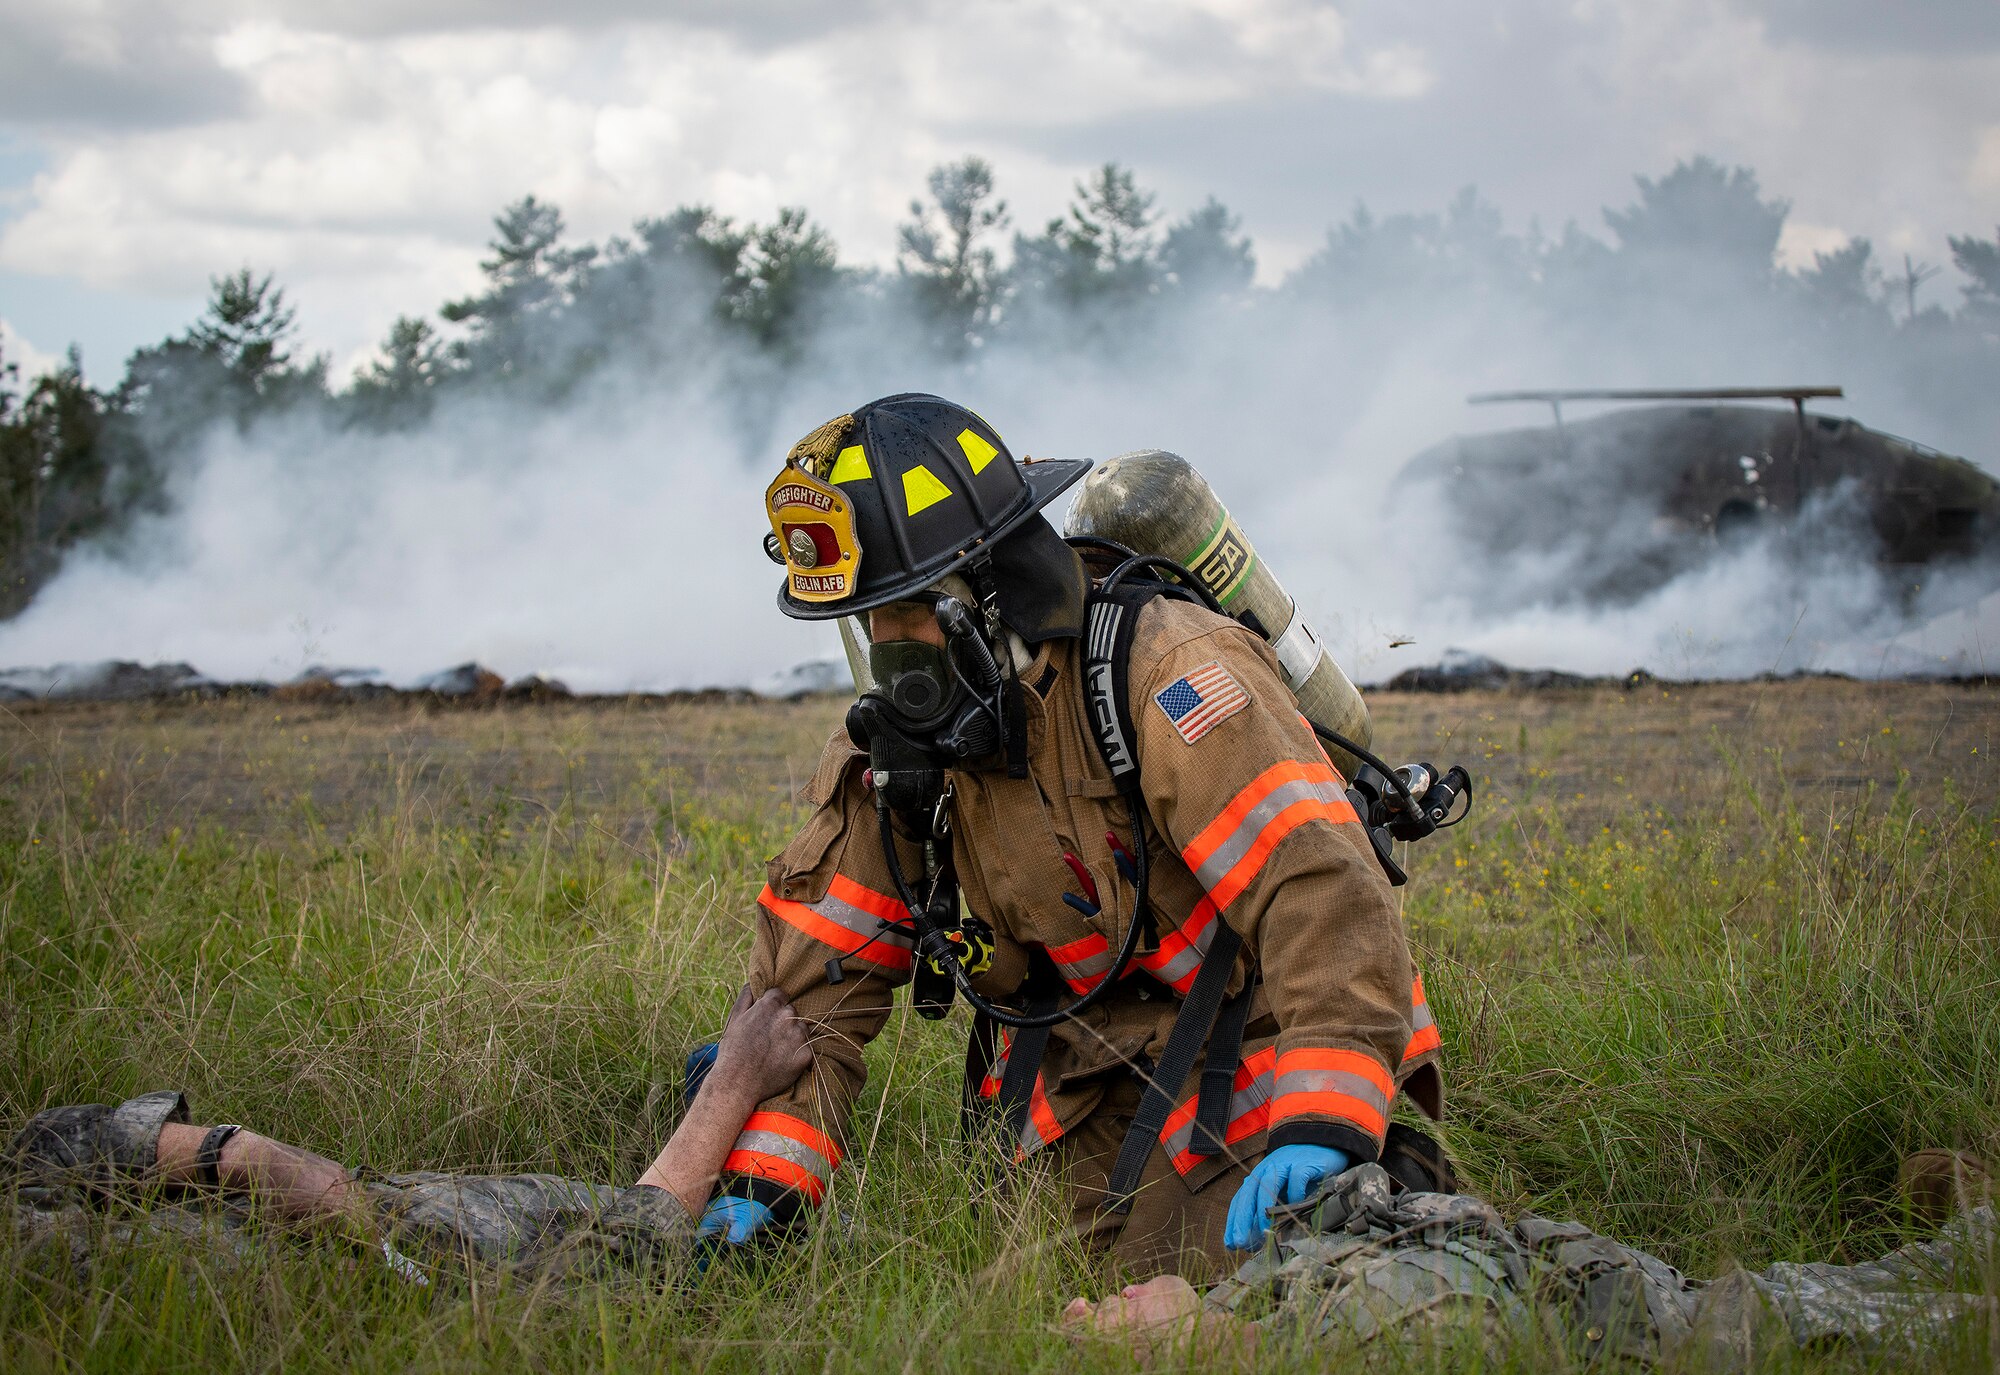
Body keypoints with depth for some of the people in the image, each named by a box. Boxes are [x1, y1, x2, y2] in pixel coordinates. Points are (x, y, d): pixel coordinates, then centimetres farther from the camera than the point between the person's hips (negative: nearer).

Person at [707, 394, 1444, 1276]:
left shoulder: (1166, 674, -22)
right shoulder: (895, 743, -1)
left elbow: (1321, 892, -30)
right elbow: (812, 975, 0)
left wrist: (1323, 1130, -41)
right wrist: (763, 1183, -14)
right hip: (1104, 1100, 6)